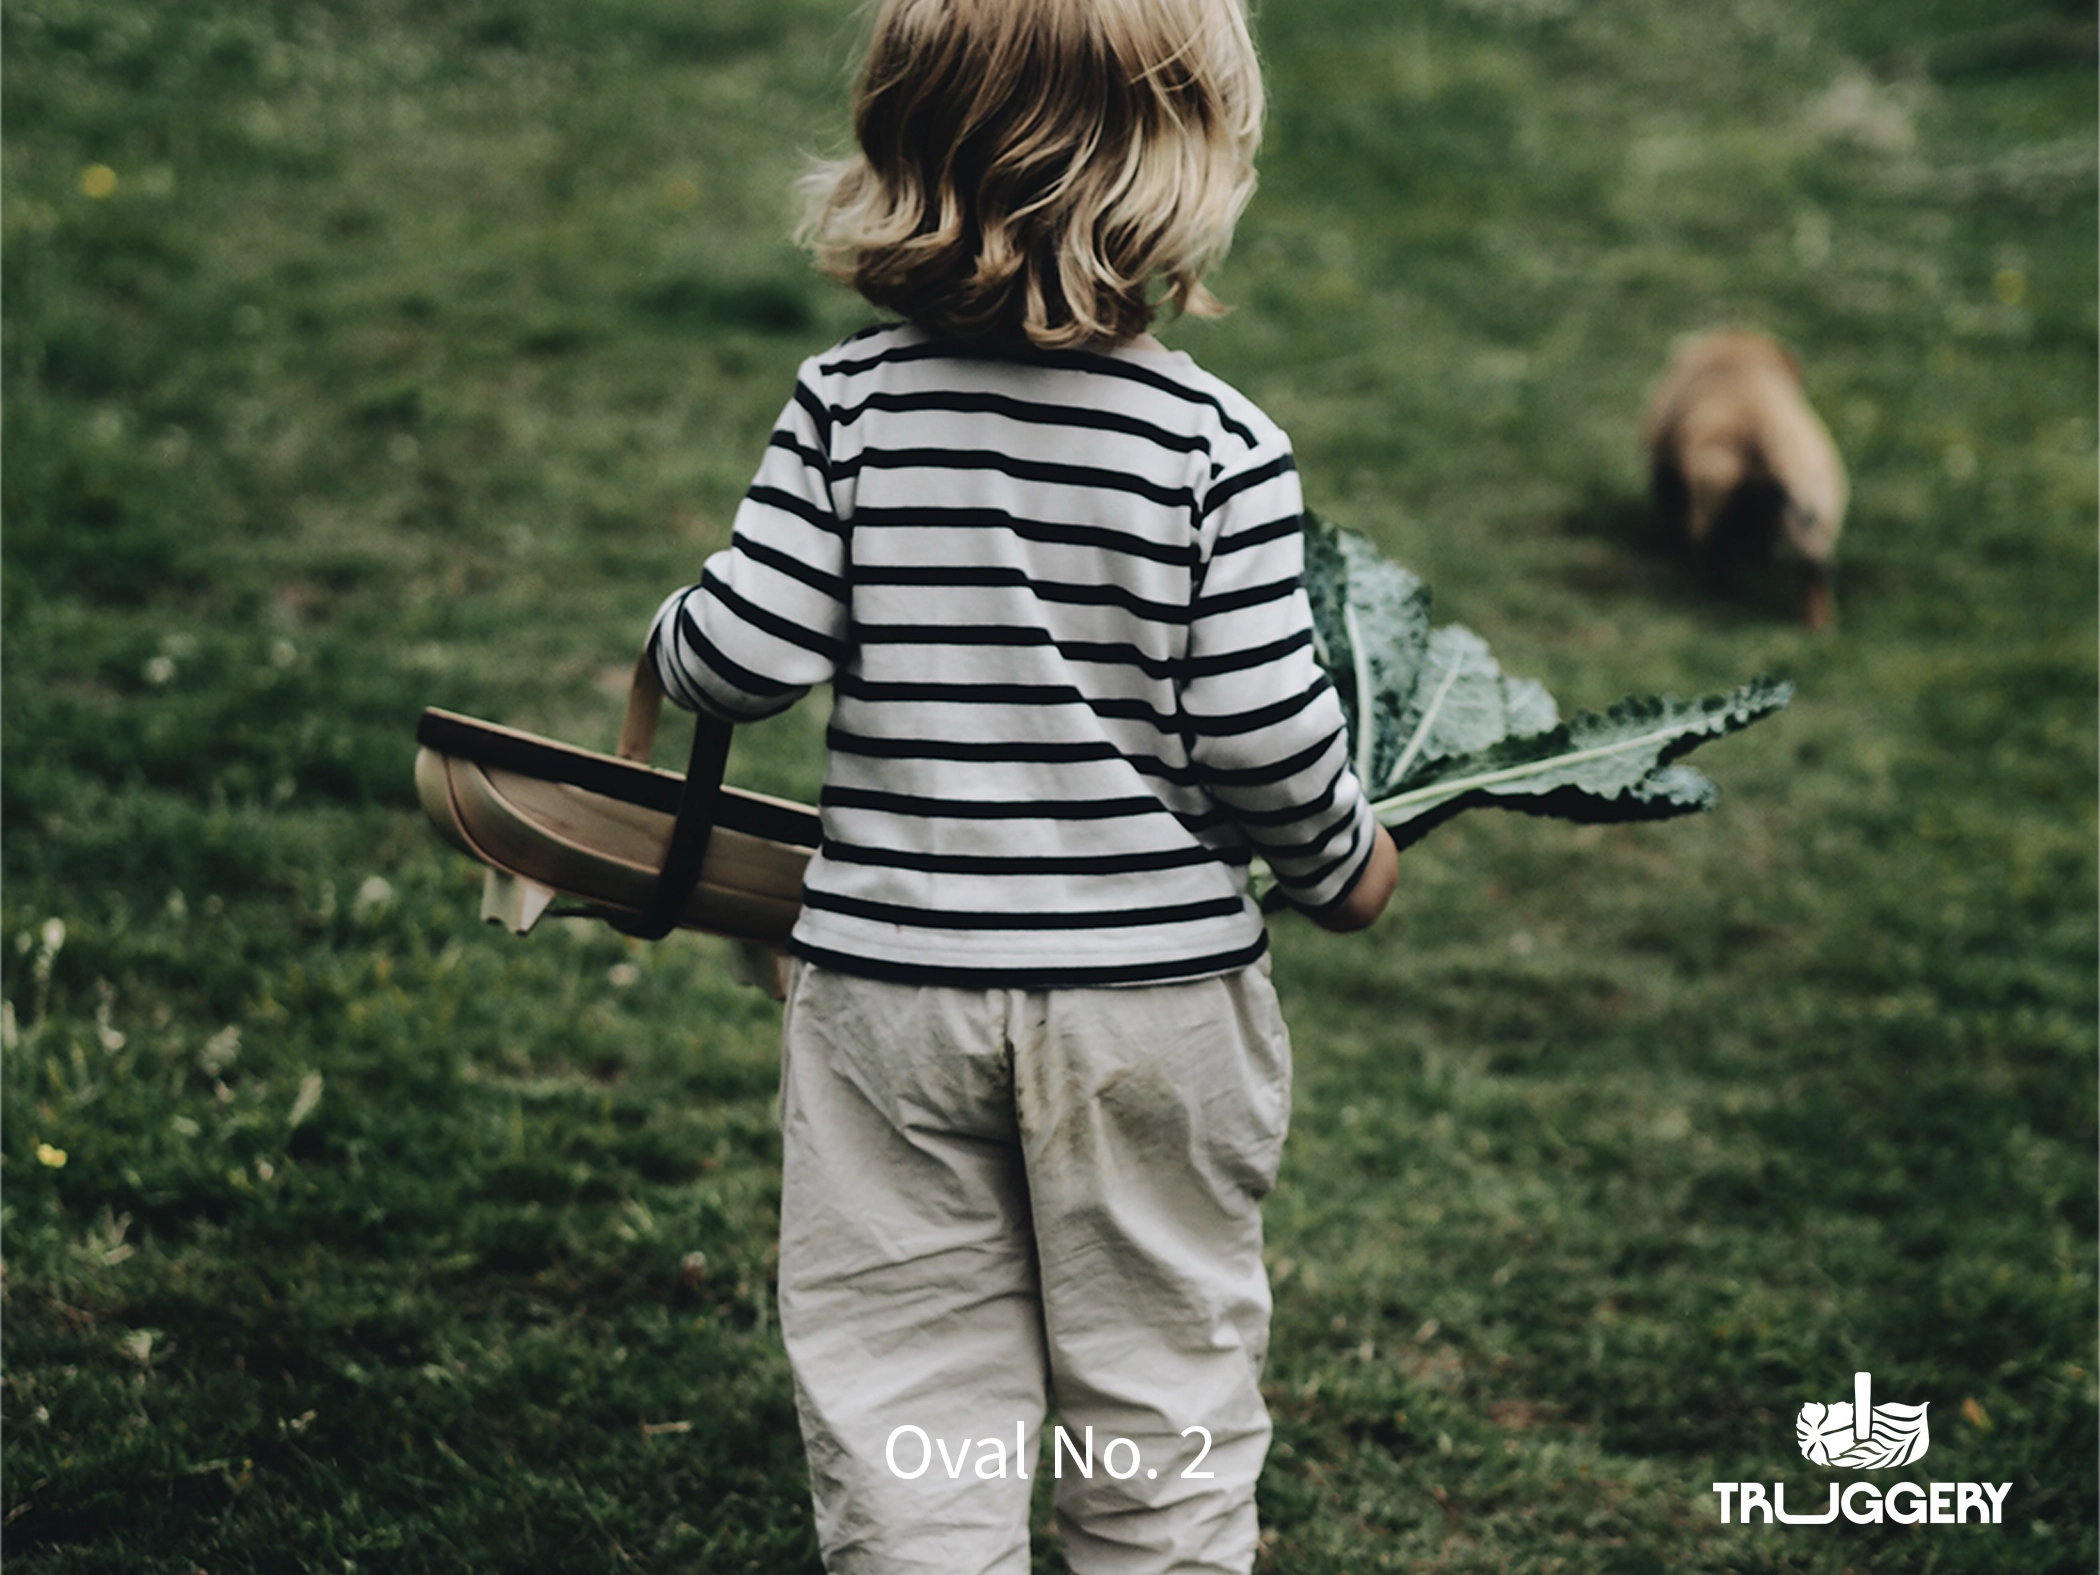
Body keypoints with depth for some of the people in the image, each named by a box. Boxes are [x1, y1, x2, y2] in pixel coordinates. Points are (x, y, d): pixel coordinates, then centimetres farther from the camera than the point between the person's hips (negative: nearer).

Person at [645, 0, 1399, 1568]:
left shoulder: (846, 406, -6)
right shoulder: (1218, 444, -11)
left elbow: (742, 657, -9)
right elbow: (1261, 727, -12)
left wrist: (676, 634, 14)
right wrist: (1341, 862, 7)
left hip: (888, 975, 1)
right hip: (1153, 989, -1)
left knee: (903, 1396, 11)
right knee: (1161, 1387, 15)